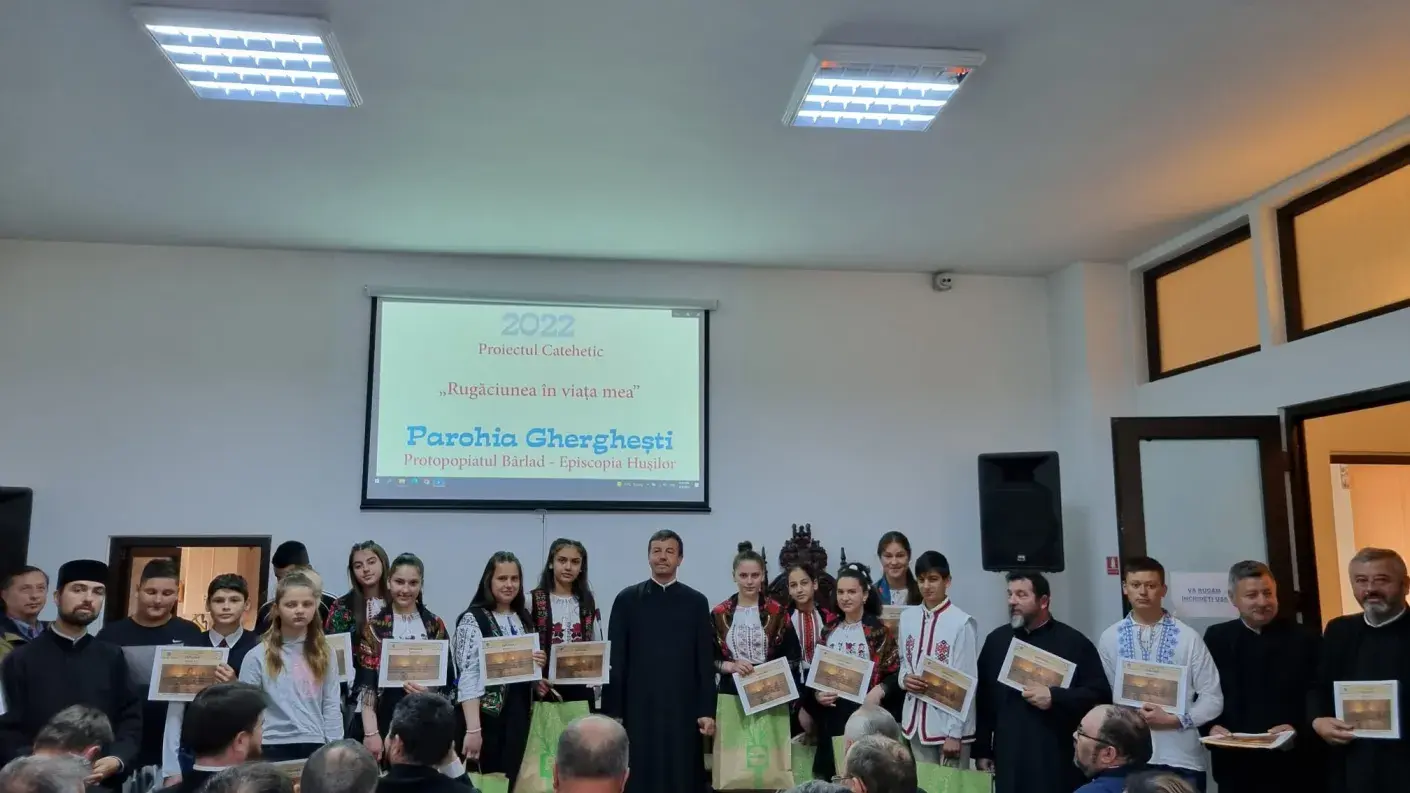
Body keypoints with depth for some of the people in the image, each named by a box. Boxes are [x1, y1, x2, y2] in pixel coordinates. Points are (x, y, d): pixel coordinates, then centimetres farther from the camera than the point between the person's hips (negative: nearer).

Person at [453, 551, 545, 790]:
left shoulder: (523, 618, 10)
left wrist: (537, 663, -3)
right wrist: (473, 729, -23)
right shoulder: (472, 619, -10)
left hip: (520, 714, 6)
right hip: (488, 716, -6)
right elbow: (467, 677, -17)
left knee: (511, 781, 10)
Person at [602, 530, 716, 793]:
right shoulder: (627, 599, 4)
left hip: (683, 708, 1)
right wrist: (612, 711, -2)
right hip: (638, 707, 0)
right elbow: (615, 658, 2)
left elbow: (705, 661, 4)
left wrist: (707, 710, -1)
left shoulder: (696, 602, 6)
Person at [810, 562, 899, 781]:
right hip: (831, 715, 4)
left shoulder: (879, 630, -3)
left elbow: (895, 673, -4)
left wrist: (880, 690, -20)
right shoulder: (829, 631, 10)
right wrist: (816, 694, -2)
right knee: (831, 770, 5)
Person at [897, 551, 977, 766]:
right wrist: (905, 678, -7)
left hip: (949, 722, -5)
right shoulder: (907, 617, 4)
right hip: (915, 720, 5)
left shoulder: (962, 623, -13)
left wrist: (954, 733, -12)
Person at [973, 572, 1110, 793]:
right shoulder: (996, 639, 9)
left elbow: (1100, 694, -4)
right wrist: (982, 750, 10)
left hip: (1059, 760, -3)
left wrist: (1055, 697, -17)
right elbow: (984, 699, 11)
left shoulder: (1074, 642, -1)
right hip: (1009, 758, 3)